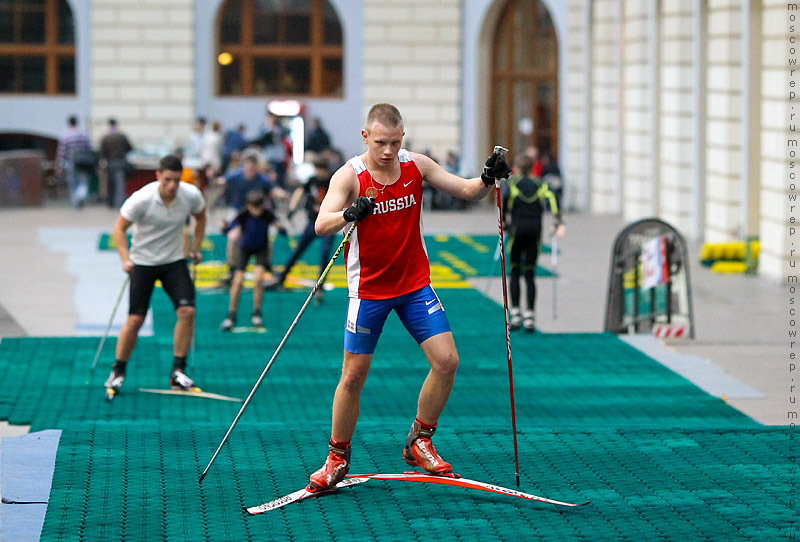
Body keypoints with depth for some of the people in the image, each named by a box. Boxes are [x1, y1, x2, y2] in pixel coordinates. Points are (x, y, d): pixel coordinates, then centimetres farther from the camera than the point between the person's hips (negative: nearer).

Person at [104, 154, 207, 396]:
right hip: (143, 262, -3)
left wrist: (196, 248, 8)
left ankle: (178, 371, -1)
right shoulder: (141, 199, -22)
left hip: (175, 261, 3)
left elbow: (200, 216, 12)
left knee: (187, 311, -13)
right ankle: (118, 372, 12)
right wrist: (126, 259, -22)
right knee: (135, 319, -6)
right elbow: (119, 229, -11)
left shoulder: (192, 195, -12)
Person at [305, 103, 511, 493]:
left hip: (415, 284, 3)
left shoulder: (416, 166, -4)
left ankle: (419, 443, 11)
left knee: (447, 361, -7)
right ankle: (337, 458, 17)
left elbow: (466, 190, 1)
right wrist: (349, 214, -47)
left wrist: (488, 179, -21)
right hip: (368, 288, -3)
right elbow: (321, 225, -26)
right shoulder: (349, 176, -15)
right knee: (354, 375, 0)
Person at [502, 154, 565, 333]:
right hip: (535, 231, 2)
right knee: (530, 274, 7)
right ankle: (530, 317, -2)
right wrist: (559, 222, -10)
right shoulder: (539, 183, 13)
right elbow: (552, 198, -5)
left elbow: (505, 198, -12)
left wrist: (504, 221, -2)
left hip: (517, 229, -2)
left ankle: (515, 314, 2)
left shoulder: (512, 182, 7)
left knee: (515, 273, 10)